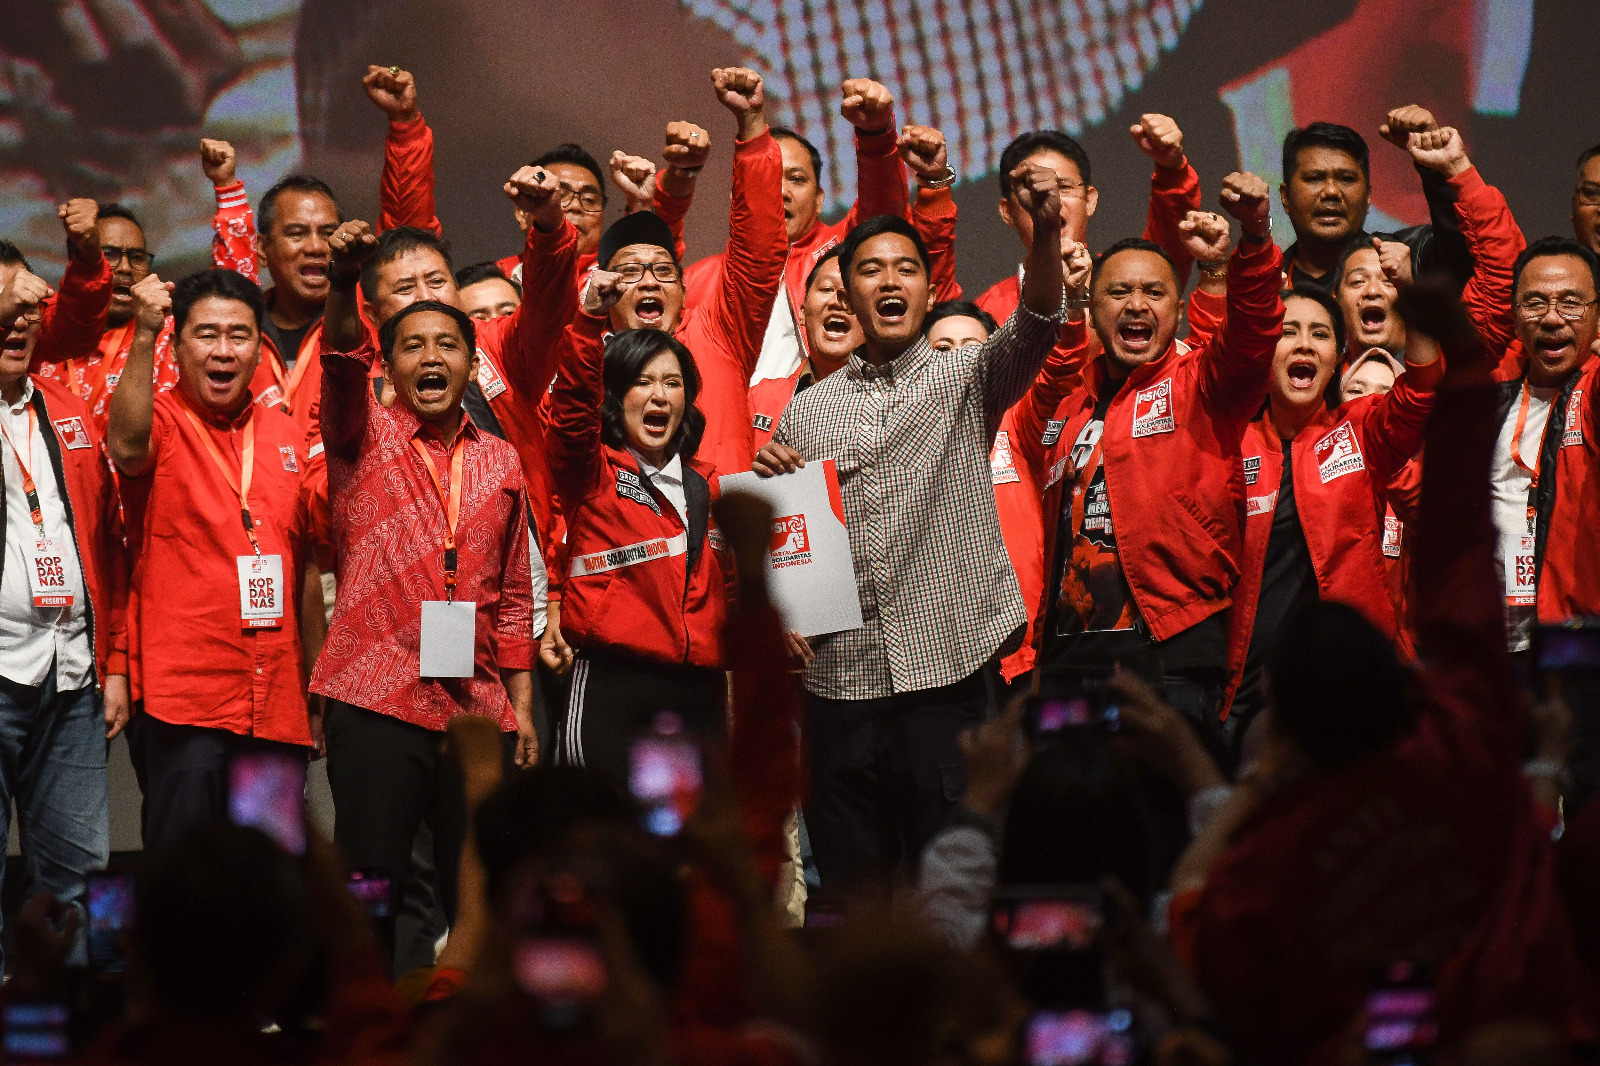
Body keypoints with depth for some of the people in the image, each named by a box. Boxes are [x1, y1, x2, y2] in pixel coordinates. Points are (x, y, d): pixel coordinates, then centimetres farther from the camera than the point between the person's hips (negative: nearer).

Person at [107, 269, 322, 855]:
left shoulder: (287, 436, 14)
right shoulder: (160, 421, -2)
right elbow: (127, 448, -28)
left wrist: (317, 694, 19)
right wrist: (144, 334, -34)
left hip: (277, 706, 5)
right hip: (185, 697, -5)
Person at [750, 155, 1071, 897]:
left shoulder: (967, 380, 7)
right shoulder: (808, 411, 14)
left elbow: (1035, 325, -14)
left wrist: (1047, 236, -32)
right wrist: (766, 486, -3)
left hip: (942, 675, -2)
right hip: (837, 687, 3)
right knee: (850, 897, 6)